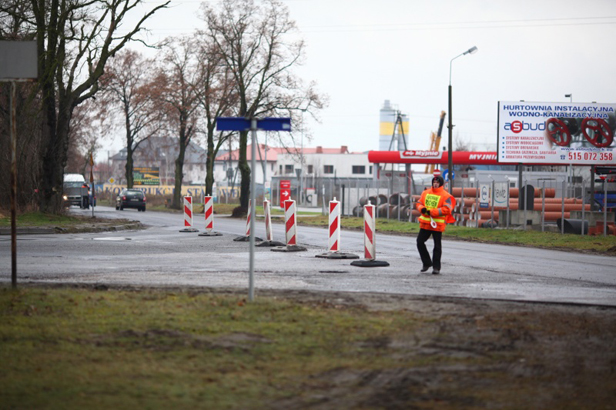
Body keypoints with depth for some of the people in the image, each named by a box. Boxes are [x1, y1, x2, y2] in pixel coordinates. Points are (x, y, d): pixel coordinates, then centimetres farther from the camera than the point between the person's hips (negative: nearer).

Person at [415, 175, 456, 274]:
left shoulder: (445, 195, -7)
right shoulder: (425, 193, 11)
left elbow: (446, 209, -16)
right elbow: (419, 203, 16)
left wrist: (431, 212, -21)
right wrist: (422, 209, -9)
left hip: (438, 224, -5)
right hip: (425, 223, 5)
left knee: (437, 246, 1)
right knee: (420, 242, 3)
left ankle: (436, 267, 8)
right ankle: (427, 263, 20)